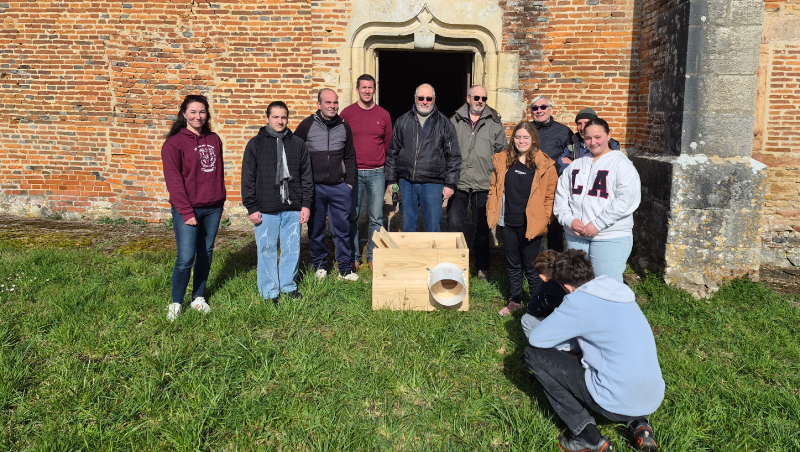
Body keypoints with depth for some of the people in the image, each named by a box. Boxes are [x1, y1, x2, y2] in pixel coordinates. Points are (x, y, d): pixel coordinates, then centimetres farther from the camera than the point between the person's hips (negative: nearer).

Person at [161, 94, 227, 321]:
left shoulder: (214, 140, 10)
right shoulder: (174, 143, -6)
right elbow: (174, 181, -11)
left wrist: (220, 199, 10)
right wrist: (186, 212, -14)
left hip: (213, 208, 5)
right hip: (187, 209, -5)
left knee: (206, 253, 12)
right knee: (186, 258, -8)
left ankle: (198, 297, 26)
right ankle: (176, 303, 10)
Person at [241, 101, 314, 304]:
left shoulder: (298, 144, 8)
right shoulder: (256, 144, 1)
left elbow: (306, 176, 10)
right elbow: (248, 179, 0)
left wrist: (306, 204, 4)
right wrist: (251, 208, -5)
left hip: (293, 209, 2)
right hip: (266, 210, -2)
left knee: (292, 249, 9)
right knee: (266, 250, 4)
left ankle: (289, 285, 26)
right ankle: (269, 291, 17)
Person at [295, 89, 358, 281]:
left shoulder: (344, 126, 7)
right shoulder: (307, 125, -2)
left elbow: (350, 157, 13)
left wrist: (350, 183, 7)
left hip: (339, 187, 2)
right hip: (314, 187, -1)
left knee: (342, 229, 4)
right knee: (315, 229, 8)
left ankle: (345, 269, 13)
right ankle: (320, 265, 24)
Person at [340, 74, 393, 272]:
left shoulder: (384, 115, 7)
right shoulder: (347, 113, 3)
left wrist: (380, 162, 8)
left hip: (376, 173, 1)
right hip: (353, 172, -1)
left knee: (376, 218, 4)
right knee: (351, 216, 3)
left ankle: (373, 256, 15)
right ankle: (353, 257, 15)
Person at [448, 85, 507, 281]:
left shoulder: (495, 123, 6)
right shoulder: (455, 121, 7)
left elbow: (502, 152, 7)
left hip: (484, 185, 0)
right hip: (458, 183, 0)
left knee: (482, 227, 8)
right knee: (454, 224, 2)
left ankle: (482, 267, 21)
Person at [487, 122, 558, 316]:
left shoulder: (544, 165, -6)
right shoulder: (502, 160, 5)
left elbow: (550, 195, -4)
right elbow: (494, 188, 12)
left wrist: (544, 219, -10)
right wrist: (492, 212, 3)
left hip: (531, 224, -4)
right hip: (509, 222, 4)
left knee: (530, 266, 5)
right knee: (513, 264, 16)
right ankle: (515, 301, 31)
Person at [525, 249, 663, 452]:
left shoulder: (578, 300, -12)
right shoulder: (619, 291, 9)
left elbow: (536, 339, -5)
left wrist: (561, 332, 15)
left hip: (617, 402, -7)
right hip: (653, 399, 8)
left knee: (534, 354, 0)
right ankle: (638, 423, 15)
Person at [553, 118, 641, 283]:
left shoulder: (621, 163, -3)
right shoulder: (576, 164, 14)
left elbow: (627, 200, -15)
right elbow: (561, 194, 9)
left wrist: (597, 225, -17)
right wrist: (568, 219, -8)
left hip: (610, 238, -5)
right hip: (575, 235, 5)